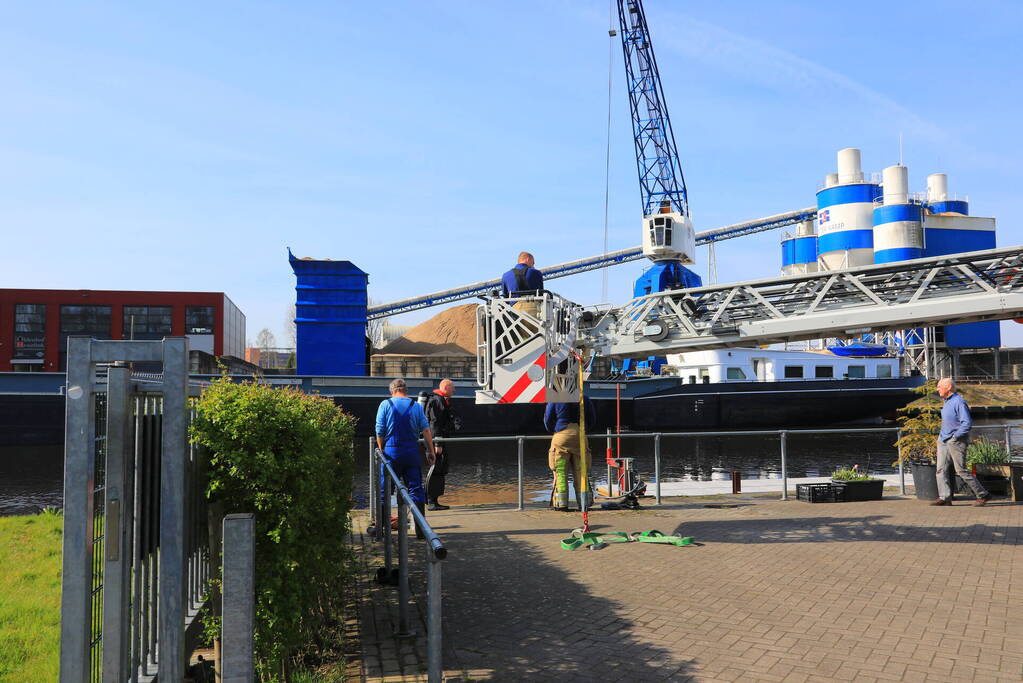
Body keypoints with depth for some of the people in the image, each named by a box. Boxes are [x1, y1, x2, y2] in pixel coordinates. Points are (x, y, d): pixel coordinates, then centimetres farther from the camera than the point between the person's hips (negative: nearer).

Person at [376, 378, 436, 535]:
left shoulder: (385, 404, 0)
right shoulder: (417, 406, 4)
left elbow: (379, 431, -1)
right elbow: (426, 430, -1)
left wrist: (382, 450, 10)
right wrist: (430, 451, 4)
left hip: (391, 451, -1)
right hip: (412, 452, 1)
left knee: (384, 491, 7)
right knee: (416, 489, 5)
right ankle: (421, 529, 4)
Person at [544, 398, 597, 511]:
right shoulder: (584, 399, 8)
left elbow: (548, 420, 3)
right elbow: (592, 420, 16)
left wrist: (553, 431, 22)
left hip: (561, 437, -3)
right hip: (580, 437, 3)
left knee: (561, 473, 1)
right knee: (581, 473, 8)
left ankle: (561, 503, -1)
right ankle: (584, 502, 9)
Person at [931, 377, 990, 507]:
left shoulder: (959, 402, -15)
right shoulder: (946, 402, 14)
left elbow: (967, 423, -21)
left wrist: (955, 437, -17)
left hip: (956, 441, -9)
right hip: (943, 440, 9)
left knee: (961, 470, -5)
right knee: (941, 469, 0)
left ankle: (982, 495, 8)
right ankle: (945, 497, -1)